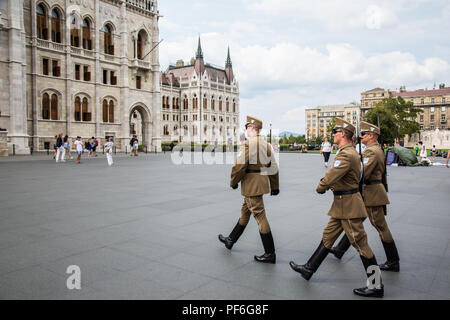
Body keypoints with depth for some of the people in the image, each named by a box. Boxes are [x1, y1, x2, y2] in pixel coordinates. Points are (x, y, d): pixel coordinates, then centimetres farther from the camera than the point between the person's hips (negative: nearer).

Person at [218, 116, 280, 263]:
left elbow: (240, 166, -19)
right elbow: (274, 167, 11)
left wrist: (233, 182, -4)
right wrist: (275, 186, 16)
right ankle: (231, 240, 36)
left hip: (251, 185, -9)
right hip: (262, 183, 9)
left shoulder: (247, 144, -15)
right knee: (245, 212, 19)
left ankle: (270, 254, 3)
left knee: (260, 216, -4)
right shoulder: (266, 144, 10)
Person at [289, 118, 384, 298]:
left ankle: (376, 287, 14)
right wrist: (327, 183, 5)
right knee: (328, 236, 16)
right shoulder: (349, 151, 13)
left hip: (348, 204, -11)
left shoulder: (346, 154, -22)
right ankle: (309, 269, 27)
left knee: (360, 244, 0)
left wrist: (320, 187, -4)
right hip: (342, 204, 11)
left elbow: (331, 177, -25)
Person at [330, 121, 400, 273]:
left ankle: (393, 262, 13)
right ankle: (340, 249, 27)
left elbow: (363, 173, -28)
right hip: (368, 192, 11)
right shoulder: (377, 149, 14)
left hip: (372, 194, -11)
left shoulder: (372, 151, -19)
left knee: (381, 227, 0)